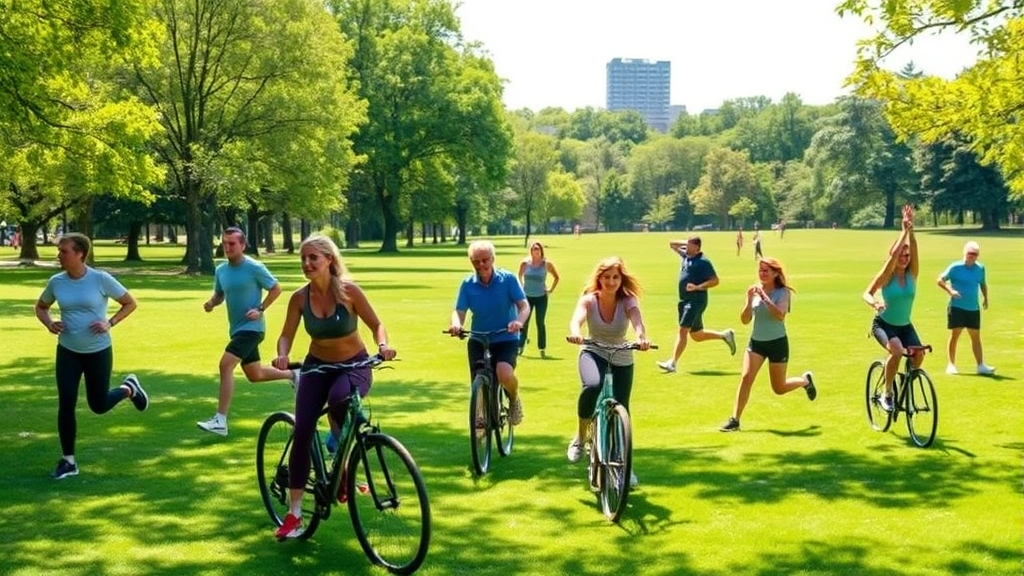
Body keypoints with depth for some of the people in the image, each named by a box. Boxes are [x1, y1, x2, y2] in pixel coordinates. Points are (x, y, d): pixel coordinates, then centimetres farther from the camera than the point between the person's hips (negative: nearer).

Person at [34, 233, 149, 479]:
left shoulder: (101, 279, -14)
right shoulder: (56, 282, -4)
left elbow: (131, 303, -3)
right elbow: (40, 307, 15)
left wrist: (110, 323, -16)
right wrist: (49, 323, -6)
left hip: (98, 351, -2)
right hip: (67, 352, 2)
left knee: (99, 405, 6)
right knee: (65, 405, -4)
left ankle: (129, 388, 39)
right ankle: (68, 461, 10)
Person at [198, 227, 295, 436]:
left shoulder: (254, 268, -14)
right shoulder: (221, 270, 4)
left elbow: (276, 289, -6)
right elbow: (219, 294, 18)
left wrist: (260, 309, -16)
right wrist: (211, 303, -5)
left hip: (251, 327, -8)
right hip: (237, 328, 8)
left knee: (225, 365, -21)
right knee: (255, 375, 18)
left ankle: (220, 421, -21)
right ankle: (292, 375, 44)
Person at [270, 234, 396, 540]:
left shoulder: (349, 290, -17)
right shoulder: (300, 297, -10)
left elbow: (376, 324, -9)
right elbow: (286, 335, -6)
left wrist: (383, 345, -30)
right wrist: (282, 355, -28)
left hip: (354, 365, -3)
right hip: (317, 366, 3)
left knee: (339, 399, -38)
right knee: (302, 433, -10)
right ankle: (294, 514, 1)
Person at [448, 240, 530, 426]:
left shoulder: (508, 279, -9)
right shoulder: (467, 284, -4)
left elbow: (524, 305, -14)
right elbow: (459, 311, -10)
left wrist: (519, 321, -37)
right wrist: (456, 324, -35)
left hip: (506, 339, -3)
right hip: (478, 340, 3)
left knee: (504, 374, -29)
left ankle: (514, 399, 5)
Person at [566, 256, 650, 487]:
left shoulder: (627, 301, -12)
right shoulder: (589, 300, -13)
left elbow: (637, 319, -33)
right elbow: (577, 319, -33)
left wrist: (641, 337, -56)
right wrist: (575, 332, -57)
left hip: (622, 360, 2)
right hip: (593, 353, -2)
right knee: (592, 387, -34)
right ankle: (580, 437, -11)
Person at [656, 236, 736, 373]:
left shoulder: (703, 262, -12)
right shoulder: (686, 256, 11)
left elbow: (715, 280, -14)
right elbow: (672, 244, 25)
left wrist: (698, 287, -23)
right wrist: (685, 243, 11)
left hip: (696, 301, -9)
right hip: (685, 300, 9)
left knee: (683, 330, -15)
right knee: (697, 335, 16)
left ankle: (672, 363, -18)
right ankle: (724, 335, 31)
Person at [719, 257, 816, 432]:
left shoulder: (783, 292, -10)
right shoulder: (755, 290, 0)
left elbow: (780, 315, -27)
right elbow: (745, 320, -3)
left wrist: (764, 297, -31)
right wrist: (749, 300, -18)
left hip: (777, 343, -3)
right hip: (756, 341, 3)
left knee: (779, 388, 10)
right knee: (746, 377, -16)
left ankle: (805, 380, 41)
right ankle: (734, 420, -12)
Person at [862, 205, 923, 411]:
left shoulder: (911, 274, -6)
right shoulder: (887, 276, -13)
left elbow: (913, 250, -21)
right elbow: (867, 293, -27)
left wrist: (911, 230, -32)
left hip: (904, 325, 4)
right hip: (883, 323, -4)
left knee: (918, 354, -19)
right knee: (897, 350, -31)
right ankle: (887, 395, -16)